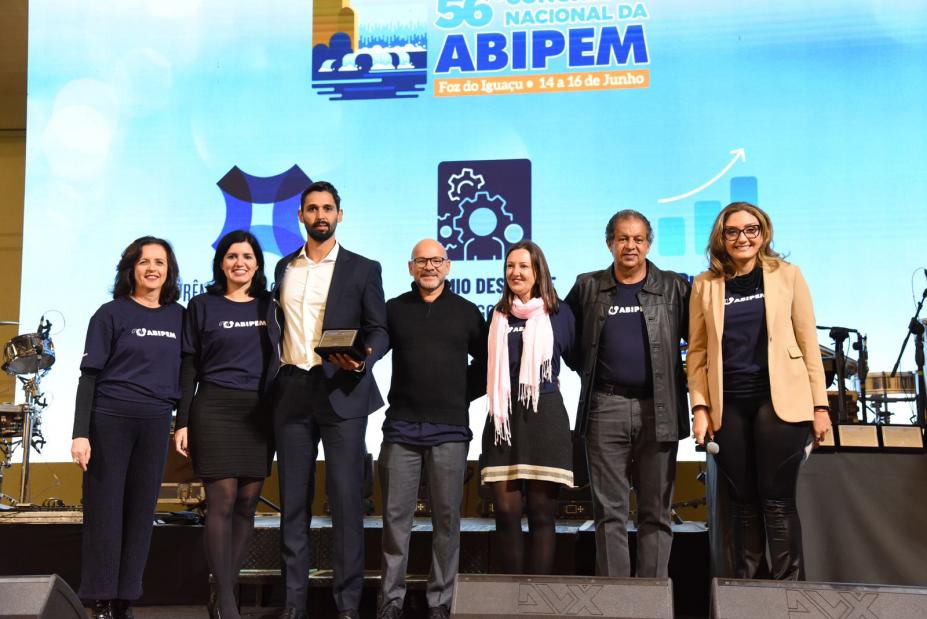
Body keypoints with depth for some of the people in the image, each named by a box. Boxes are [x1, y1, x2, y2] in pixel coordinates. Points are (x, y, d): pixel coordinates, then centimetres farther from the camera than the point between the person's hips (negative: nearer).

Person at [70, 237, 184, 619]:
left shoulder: (178, 316, 10)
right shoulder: (111, 314, 0)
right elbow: (89, 375, -3)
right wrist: (80, 433, -10)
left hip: (156, 424, 3)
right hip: (110, 419, -3)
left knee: (141, 511, 5)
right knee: (105, 509, 0)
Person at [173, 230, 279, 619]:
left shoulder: (269, 307, 12)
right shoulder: (202, 306, 5)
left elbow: (277, 362, 14)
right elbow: (189, 367, 3)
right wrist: (182, 422, -3)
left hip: (259, 414, 3)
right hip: (214, 410, -3)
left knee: (247, 503, 2)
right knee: (222, 502, -8)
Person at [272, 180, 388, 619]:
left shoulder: (363, 269, 4)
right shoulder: (285, 268, 15)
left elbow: (379, 331, 1)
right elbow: (280, 326, 17)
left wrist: (362, 359, -19)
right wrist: (273, 378, 7)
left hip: (341, 391, -3)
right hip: (292, 393, 3)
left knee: (346, 499, -4)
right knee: (293, 499, 5)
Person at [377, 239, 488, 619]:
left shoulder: (467, 312, 10)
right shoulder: (394, 309, 10)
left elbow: (486, 361, 15)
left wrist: (463, 396, 8)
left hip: (449, 429, 0)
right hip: (402, 427, 0)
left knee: (447, 516, 2)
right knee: (396, 515, 1)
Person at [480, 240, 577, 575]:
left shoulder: (558, 312, 5)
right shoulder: (498, 316, 13)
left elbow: (578, 360, 9)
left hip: (544, 418, -2)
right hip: (503, 419, 3)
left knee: (542, 513, -1)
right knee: (506, 512, -2)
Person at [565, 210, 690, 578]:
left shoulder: (674, 288, 8)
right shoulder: (588, 287, 10)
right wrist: (593, 376, 11)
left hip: (658, 409, 0)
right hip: (605, 409, 1)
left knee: (656, 511, 3)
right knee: (609, 510, 2)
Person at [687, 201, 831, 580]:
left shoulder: (787, 275, 6)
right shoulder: (705, 285, 9)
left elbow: (808, 342, 4)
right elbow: (696, 351, 8)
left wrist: (820, 404, -1)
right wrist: (700, 407, -1)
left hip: (780, 400, -2)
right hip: (728, 405, 2)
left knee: (777, 499, -4)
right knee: (743, 502, 6)